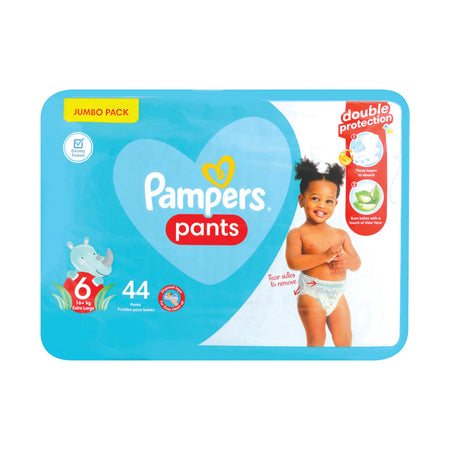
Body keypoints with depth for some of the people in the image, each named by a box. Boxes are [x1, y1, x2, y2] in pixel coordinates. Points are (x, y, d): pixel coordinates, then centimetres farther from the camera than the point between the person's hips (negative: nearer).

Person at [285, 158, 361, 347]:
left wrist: (347, 262, -13)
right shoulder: (297, 234, -7)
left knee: (345, 340, 11)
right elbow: (293, 262, -21)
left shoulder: (341, 235, 9)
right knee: (316, 341, 4)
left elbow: (357, 262, 12)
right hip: (311, 294, -5)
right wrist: (325, 256, -28)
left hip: (337, 294, 5)